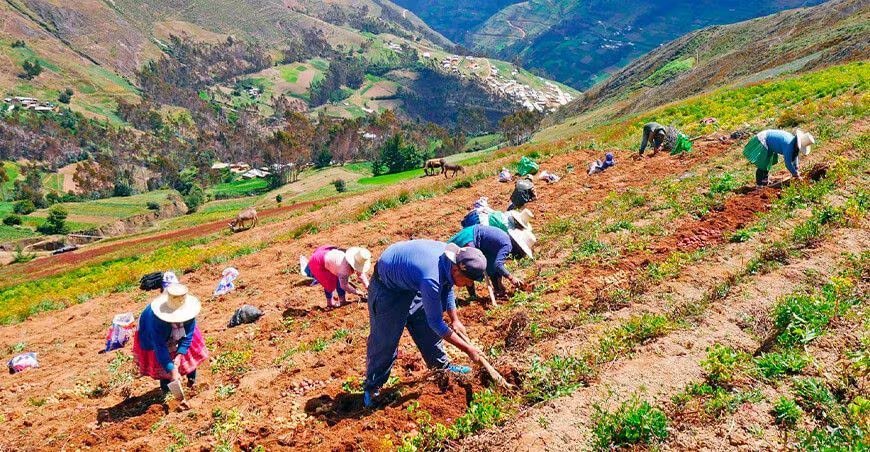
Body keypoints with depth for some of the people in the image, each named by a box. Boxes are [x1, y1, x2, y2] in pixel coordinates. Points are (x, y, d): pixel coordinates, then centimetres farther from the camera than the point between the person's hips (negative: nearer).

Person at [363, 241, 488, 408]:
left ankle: (442, 365, 30)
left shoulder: (453, 256, -16)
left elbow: (447, 290, 7)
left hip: (410, 283, 8)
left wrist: (455, 320, 10)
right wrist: (468, 349, -21)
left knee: (428, 327, 12)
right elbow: (436, 322, -28)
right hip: (387, 288, -8)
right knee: (384, 339, -4)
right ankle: (371, 387, 13)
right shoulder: (432, 278, -41)